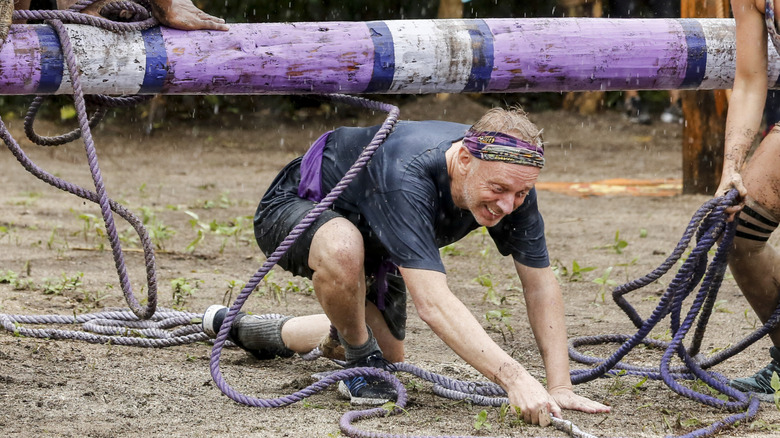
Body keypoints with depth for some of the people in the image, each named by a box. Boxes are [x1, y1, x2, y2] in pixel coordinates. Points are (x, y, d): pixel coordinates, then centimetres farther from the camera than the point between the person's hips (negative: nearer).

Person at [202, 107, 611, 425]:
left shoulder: (511, 179, -25)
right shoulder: (407, 176, -45)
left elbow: (541, 284, -17)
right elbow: (433, 302, -54)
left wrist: (559, 387, -26)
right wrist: (514, 377, -61)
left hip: (371, 232, 8)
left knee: (387, 354, 20)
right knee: (343, 250, -43)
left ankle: (252, 331, 44)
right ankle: (360, 359, -12)